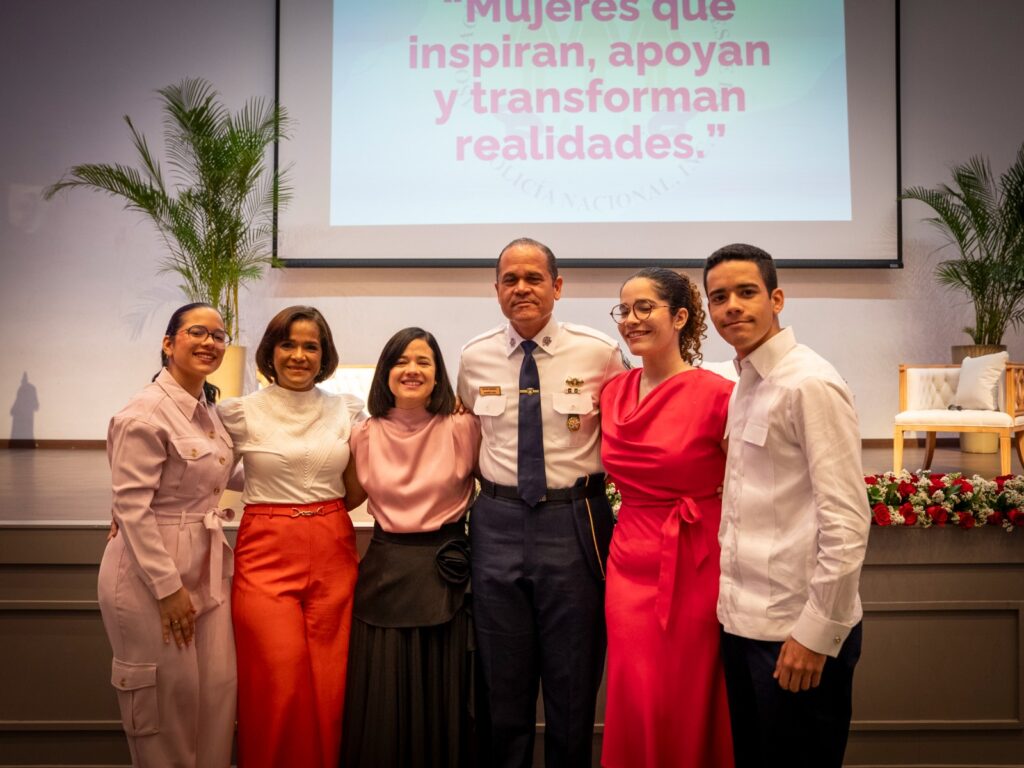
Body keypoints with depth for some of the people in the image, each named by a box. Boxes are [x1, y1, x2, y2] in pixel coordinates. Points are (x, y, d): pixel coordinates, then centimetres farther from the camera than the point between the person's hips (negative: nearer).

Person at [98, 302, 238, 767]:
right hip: (152, 571, -7)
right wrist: (169, 587, -19)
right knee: (169, 695, 7)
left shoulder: (207, 409, 8)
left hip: (206, 567, 8)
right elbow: (131, 508, -19)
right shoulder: (145, 413, -17)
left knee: (218, 687, 11)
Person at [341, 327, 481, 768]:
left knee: (442, 699, 8)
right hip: (385, 573, 2)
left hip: (445, 572, -1)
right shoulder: (364, 435, 3)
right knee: (381, 703, 8)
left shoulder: (463, 429, -4)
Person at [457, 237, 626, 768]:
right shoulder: (474, 357, 3)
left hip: (575, 524, -2)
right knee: (503, 680, 15)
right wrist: (488, 483, 10)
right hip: (498, 523, 2)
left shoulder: (599, 353, -5)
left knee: (574, 679, 12)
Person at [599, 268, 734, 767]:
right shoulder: (613, 392, 5)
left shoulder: (717, 394, -11)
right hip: (630, 563, 4)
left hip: (697, 566, -4)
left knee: (691, 710, 10)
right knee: (635, 710, 9)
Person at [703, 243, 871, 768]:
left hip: (798, 634, -8)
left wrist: (815, 633, -17)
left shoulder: (809, 384, -15)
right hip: (743, 623, 8)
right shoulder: (745, 384, 10)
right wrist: (734, 603, 13)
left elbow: (846, 522, -18)